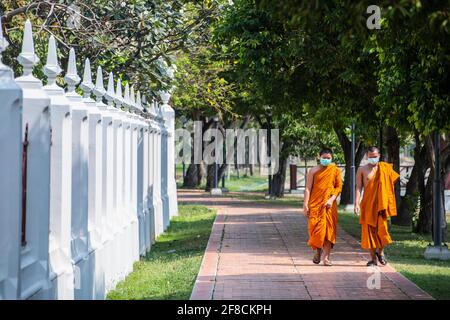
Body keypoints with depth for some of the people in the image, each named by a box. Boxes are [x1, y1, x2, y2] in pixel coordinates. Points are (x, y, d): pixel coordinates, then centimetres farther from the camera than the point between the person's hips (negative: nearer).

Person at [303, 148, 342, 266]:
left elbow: (339, 187, 5)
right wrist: (306, 204, -6)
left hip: (329, 205, 0)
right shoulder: (314, 171, 5)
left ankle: (326, 257, 0)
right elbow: (308, 188, 2)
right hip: (315, 204, 0)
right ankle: (318, 251, 23)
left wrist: (331, 199, -10)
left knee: (329, 229, -3)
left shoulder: (335, 170, 6)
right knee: (316, 228, -3)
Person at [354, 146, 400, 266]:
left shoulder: (384, 168, 7)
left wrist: (386, 203, 6)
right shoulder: (362, 170, 3)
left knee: (381, 228, -5)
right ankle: (373, 258, 7)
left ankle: (380, 251, 20)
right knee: (369, 230, 0)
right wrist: (357, 203, -12)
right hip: (367, 203, 0)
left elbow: (389, 185, 13)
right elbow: (358, 187, -1)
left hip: (380, 203, 1)